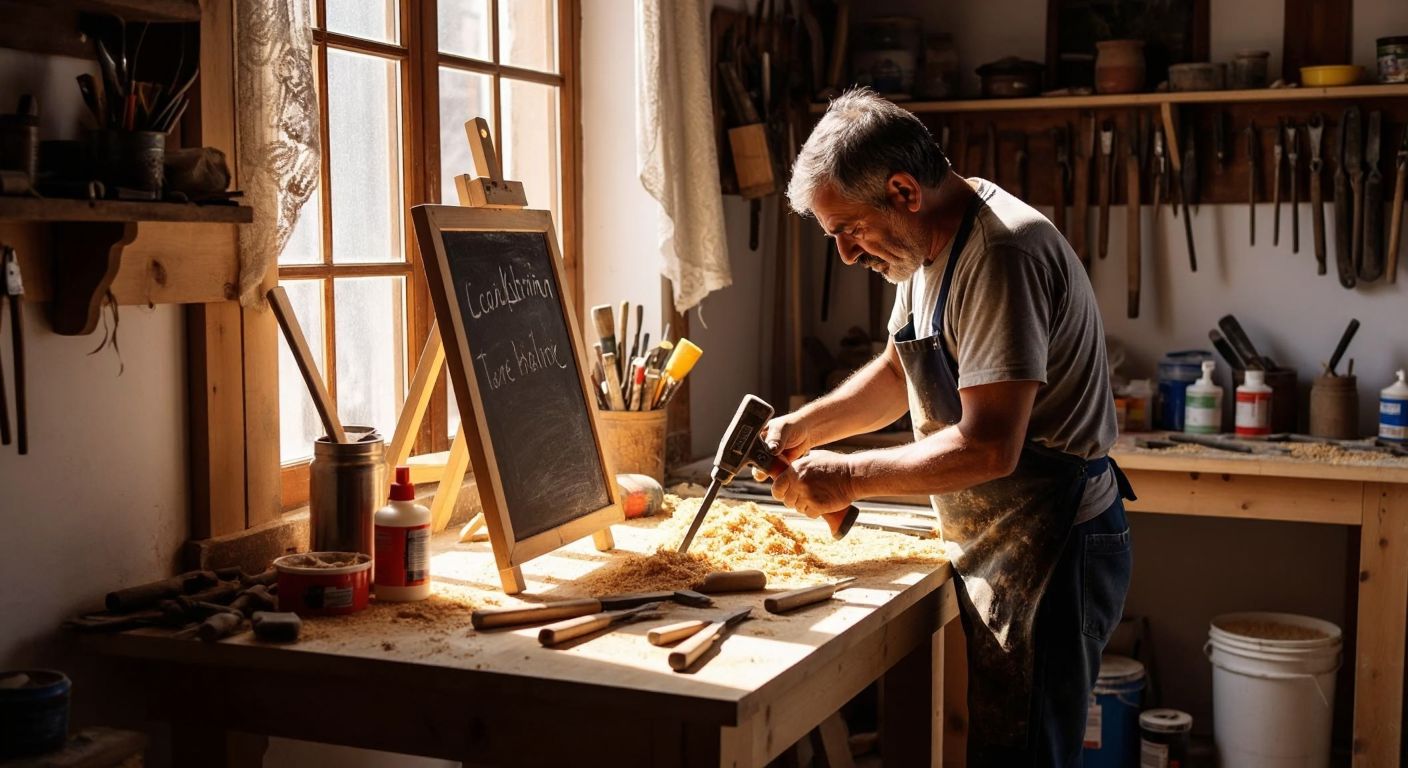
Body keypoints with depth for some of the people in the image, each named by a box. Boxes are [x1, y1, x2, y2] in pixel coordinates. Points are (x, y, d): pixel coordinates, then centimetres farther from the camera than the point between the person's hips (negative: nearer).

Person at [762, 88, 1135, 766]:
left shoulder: (1003, 253, -24)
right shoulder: (932, 240, 8)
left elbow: (988, 448, -28)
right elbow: (899, 370, 21)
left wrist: (849, 477, -19)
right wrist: (804, 426, 6)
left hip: (1047, 554, -10)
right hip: (989, 547, 10)